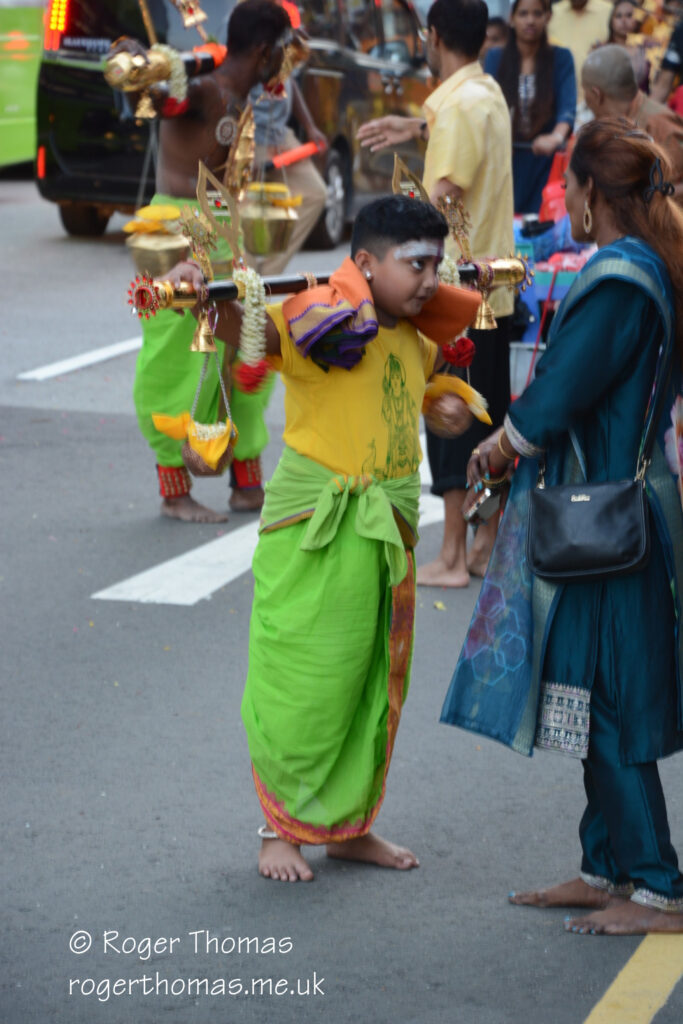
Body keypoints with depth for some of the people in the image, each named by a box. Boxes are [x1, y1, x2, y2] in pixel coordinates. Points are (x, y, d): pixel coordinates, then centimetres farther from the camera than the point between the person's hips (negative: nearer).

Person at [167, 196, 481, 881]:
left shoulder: (411, 341, 11)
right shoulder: (322, 318, -14)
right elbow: (243, 326, -31)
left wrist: (446, 408, 15)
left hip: (388, 536, 8)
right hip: (314, 532, -7)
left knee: (376, 686, 14)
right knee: (302, 685, -1)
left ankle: (349, 824, 28)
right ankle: (282, 829, 14)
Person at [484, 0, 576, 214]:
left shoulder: (561, 58, 1)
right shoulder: (495, 58, 6)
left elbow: (568, 107, -13)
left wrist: (557, 137, -35)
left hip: (543, 159, -1)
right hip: (505, 159, 1)